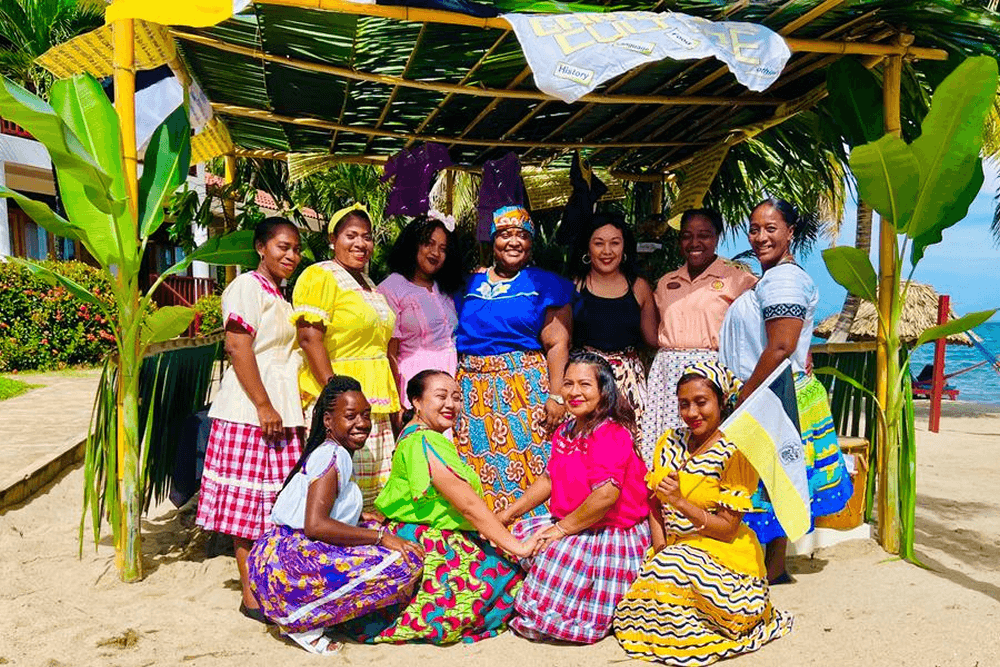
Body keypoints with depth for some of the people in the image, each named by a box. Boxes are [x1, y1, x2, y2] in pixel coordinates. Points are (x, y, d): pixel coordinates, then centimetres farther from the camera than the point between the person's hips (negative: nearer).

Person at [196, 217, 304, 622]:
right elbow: (238, 349, -15)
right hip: (252, 411, -8)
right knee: (250, 503, -2)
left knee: (276, 504, 9)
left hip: (282, 412, 8)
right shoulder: (248, 286, -6)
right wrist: (264, 406, -19)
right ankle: (251, 597, 5)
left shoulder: (280, 297, 21)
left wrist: (294, 412, 17)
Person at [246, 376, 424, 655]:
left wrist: (377, 520, 13)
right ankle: (302, 621, -10)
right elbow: (315, 525, -21)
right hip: (292, 562, -10)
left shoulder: (327, 453, 20)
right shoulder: (333, 454, -10)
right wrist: (381, 537, -17)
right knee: (404, 562, -19)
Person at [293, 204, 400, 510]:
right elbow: (310, 338, -16)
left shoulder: (368, 283, 21)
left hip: (374, 401, 8)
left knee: (373, 490, 9)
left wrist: (393, 402, 23)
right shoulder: (320, 276, -5)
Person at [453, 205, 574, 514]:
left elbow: (558, 344, -3)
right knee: (478, 475, 3)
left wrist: (556, 396, -14)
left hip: (524, 390, -3)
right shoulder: (471, 284, 16)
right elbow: (455, 341, 17)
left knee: (529, 470, -6)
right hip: (474, 391, 4)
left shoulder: (545, 285, 5)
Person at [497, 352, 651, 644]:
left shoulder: (611, 434, -21)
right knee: (520, 535, 6)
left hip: (610, 535, -9)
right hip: (571, 525, 10)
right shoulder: (567, 431, 9)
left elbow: (606, 495, -31)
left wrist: (562, 528, -21)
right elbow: (549, 479, 17)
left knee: (552, 553, -25)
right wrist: (508, 513, 11)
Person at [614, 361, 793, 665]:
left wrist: (680, 501, -25)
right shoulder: (670, 442, 7)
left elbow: (727, 529, -13)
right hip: (673, 551, 6)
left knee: (673, 567, -31)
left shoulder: (734, 453, -11)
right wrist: (660, 547, -10)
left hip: (724, 557, -6)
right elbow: (655, 504, 7)